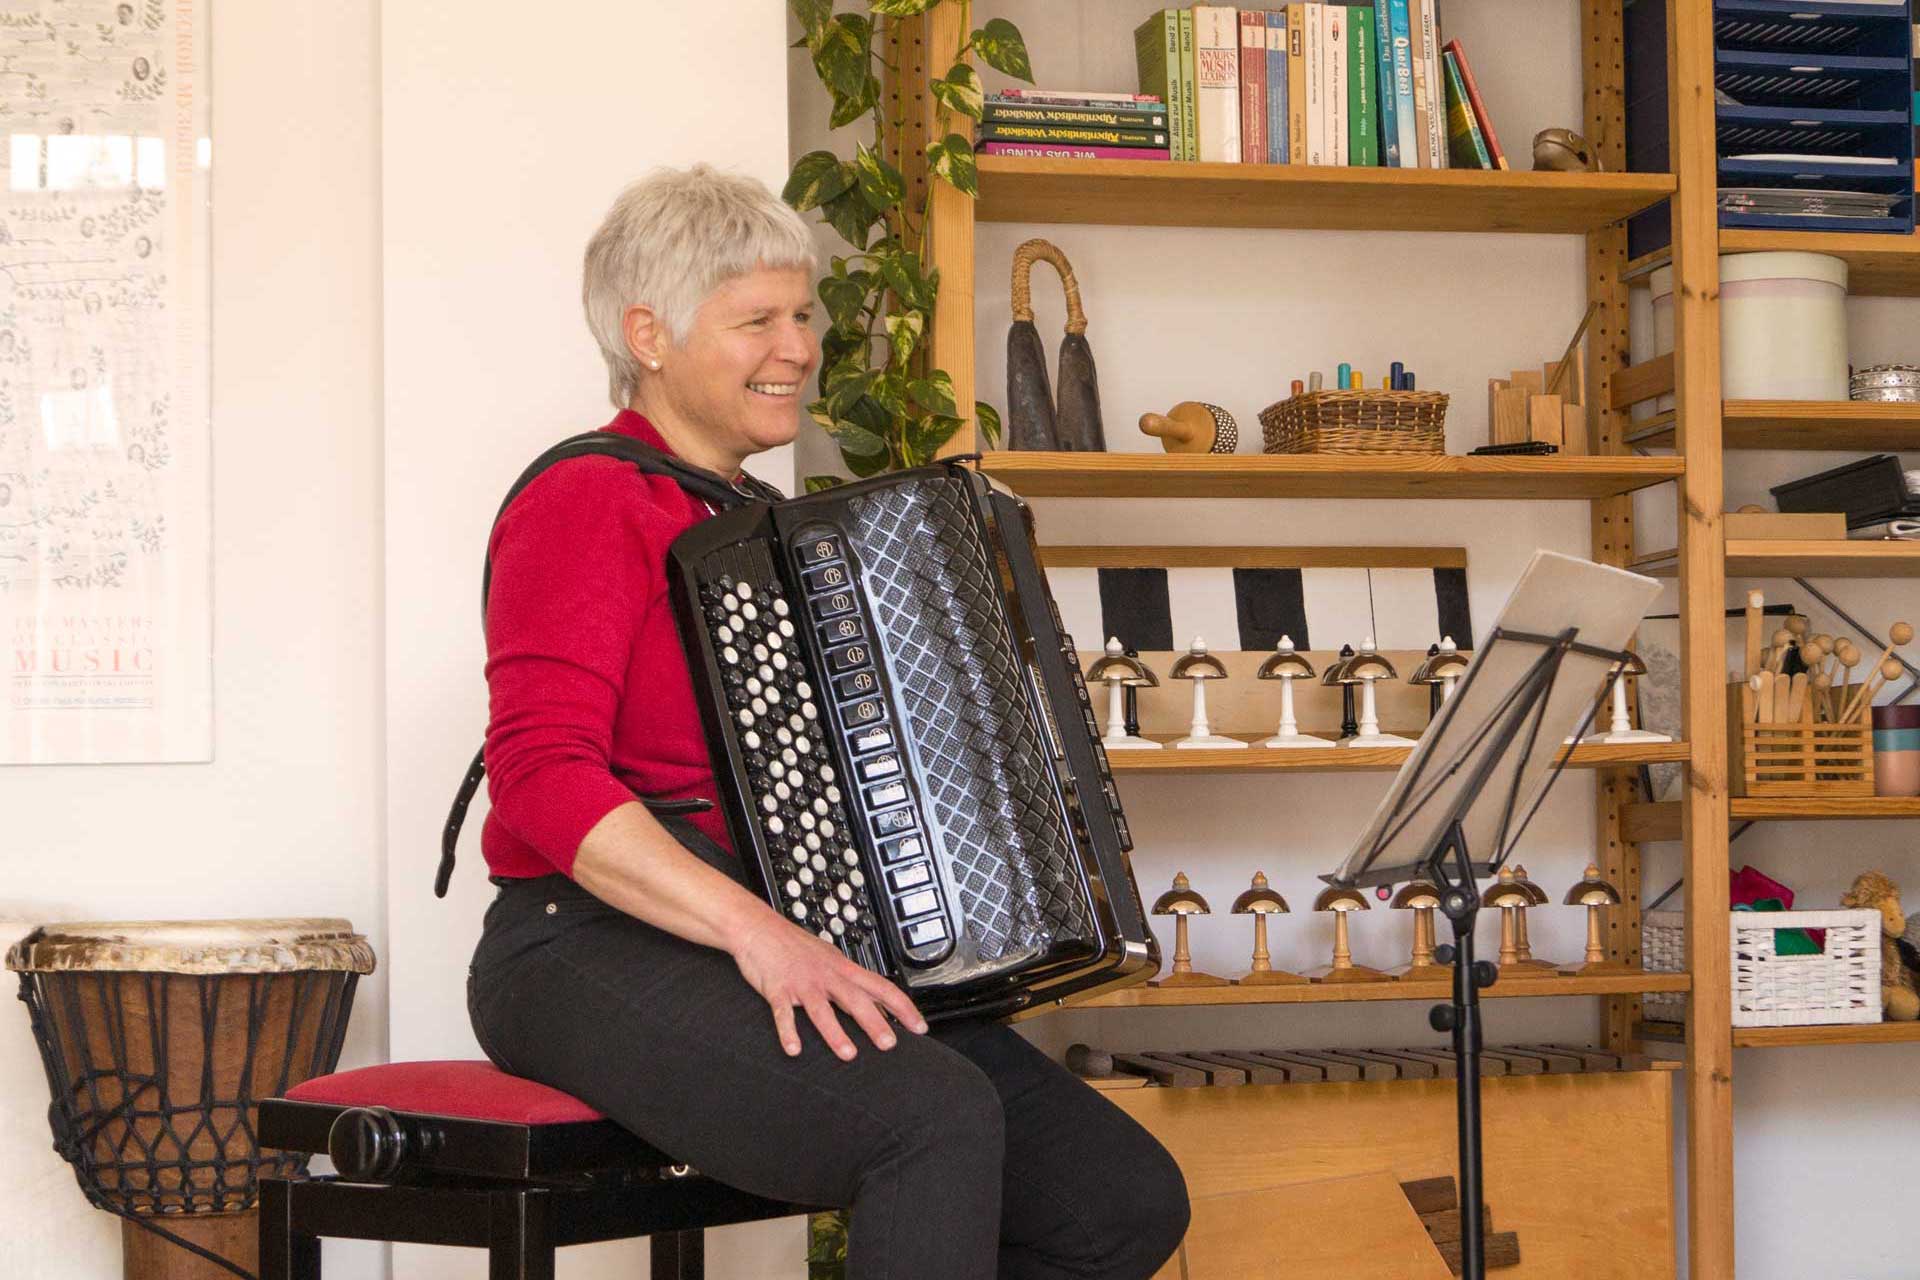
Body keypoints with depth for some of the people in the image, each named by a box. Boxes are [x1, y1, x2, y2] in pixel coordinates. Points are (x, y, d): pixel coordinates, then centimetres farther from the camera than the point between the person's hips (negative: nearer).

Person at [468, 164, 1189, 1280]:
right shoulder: (587, 503, -5)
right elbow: (543, 771, -19)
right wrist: (754, 927, -29)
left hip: (793, 956, 8)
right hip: (600, 949, -8)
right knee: (938, 1118, -34)